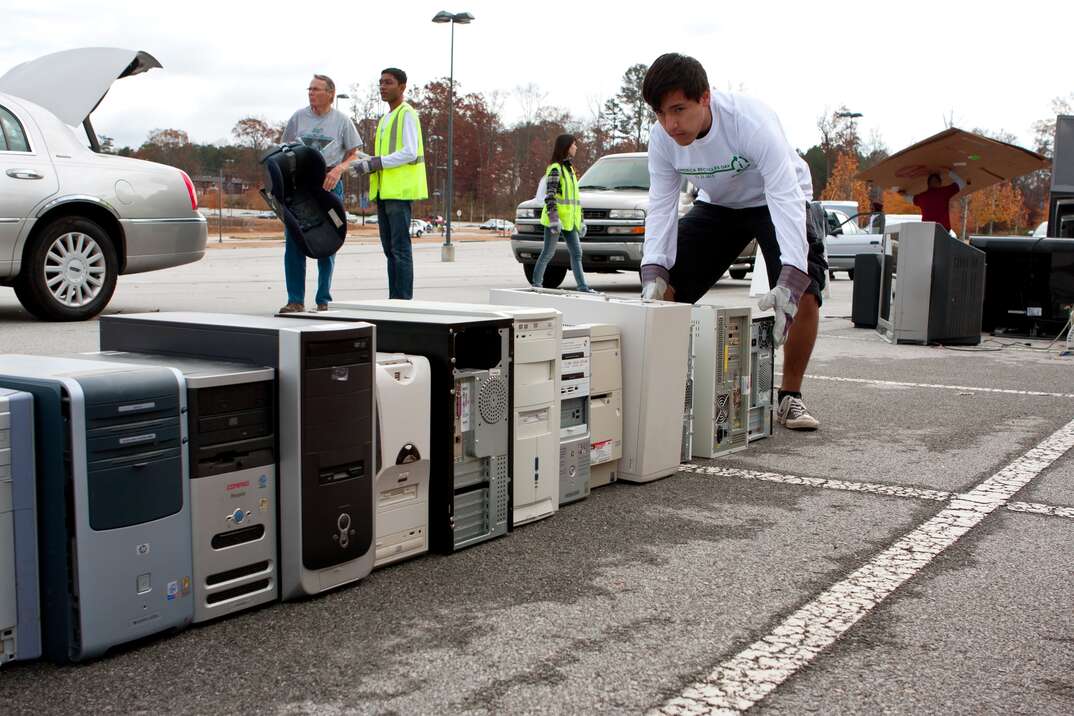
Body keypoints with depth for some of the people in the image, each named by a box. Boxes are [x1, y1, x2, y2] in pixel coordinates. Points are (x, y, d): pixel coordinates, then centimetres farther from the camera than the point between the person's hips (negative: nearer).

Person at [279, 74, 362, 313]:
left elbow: (353, 154, 6)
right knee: (293, 242, -2)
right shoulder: (298, 117, 8)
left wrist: (338, 170, -12)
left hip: (329, 186, -2)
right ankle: (295, 300, 3)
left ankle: (324, 300, 11)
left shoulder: (341, 120, 3)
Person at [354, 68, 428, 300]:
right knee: (389, 248, 8)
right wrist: (369, 163, 7)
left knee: (400, 247, -9)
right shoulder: (386, 119, 23)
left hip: (400, 190, -9)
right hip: (384, 191, 9)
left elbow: (410, 153, -16)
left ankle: (404, 299, -8)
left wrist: (377, 163, -16)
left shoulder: (407, 114, -5)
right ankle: (394, 298, 11)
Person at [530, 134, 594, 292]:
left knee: (576, 253, 1)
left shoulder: (569, 168, 19)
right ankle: (536, 283, 9)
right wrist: (554, 218, -25)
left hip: (569, 221, 8)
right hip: (556, 220, -8)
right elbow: (550, 196, -17)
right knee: (548, 253, -1)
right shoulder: (555, 169, -9)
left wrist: (580, 219, 22)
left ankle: (582, 286, -2)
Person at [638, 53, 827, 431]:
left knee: (803, 294, -25)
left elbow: (785, 198, -44)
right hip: (717, 205, 4)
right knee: (663, 288, -10)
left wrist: (790, 279, -56)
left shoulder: (752, 122, -37)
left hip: (779, 200, -4)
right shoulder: (662, 138, -22)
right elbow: (661, 206, -21)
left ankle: (790, 397, -6)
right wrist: (654, 274, -38)